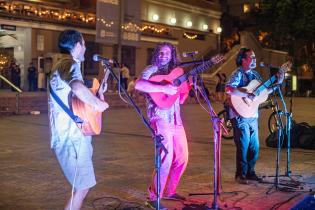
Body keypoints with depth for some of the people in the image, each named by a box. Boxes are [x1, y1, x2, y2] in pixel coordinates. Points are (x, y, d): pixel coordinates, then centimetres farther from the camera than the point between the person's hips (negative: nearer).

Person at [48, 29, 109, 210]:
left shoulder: (61, 64, 18)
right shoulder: (70, 64, -15)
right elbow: (78, 87, -39)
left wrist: (96, 96, 18)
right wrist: (98, 103, -23)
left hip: (70, 134, 11)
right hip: (72, 137, -11)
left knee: (81, 185, 21)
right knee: (82, 188, -4)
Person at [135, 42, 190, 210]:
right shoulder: (152, 70, -3)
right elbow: (138, 85, -25)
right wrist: (163, 88, -28)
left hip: (175, 118, 8)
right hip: (160, 117, -8)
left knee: (182, 157, 12)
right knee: (167, 158, -15)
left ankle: (169, 191, 28)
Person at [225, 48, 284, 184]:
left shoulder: (254, 74, 13)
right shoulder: (238, 73, -10)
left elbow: (265, 91, 18)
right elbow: (228, 89, -27)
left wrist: (277, 83, 7)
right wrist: (247, 95, -28)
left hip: (252, 116, 8)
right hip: (240, 115, -8)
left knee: (254, 146, 11)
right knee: (243, 146, -2)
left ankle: (250, 172, 24)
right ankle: (241, 175, 10)